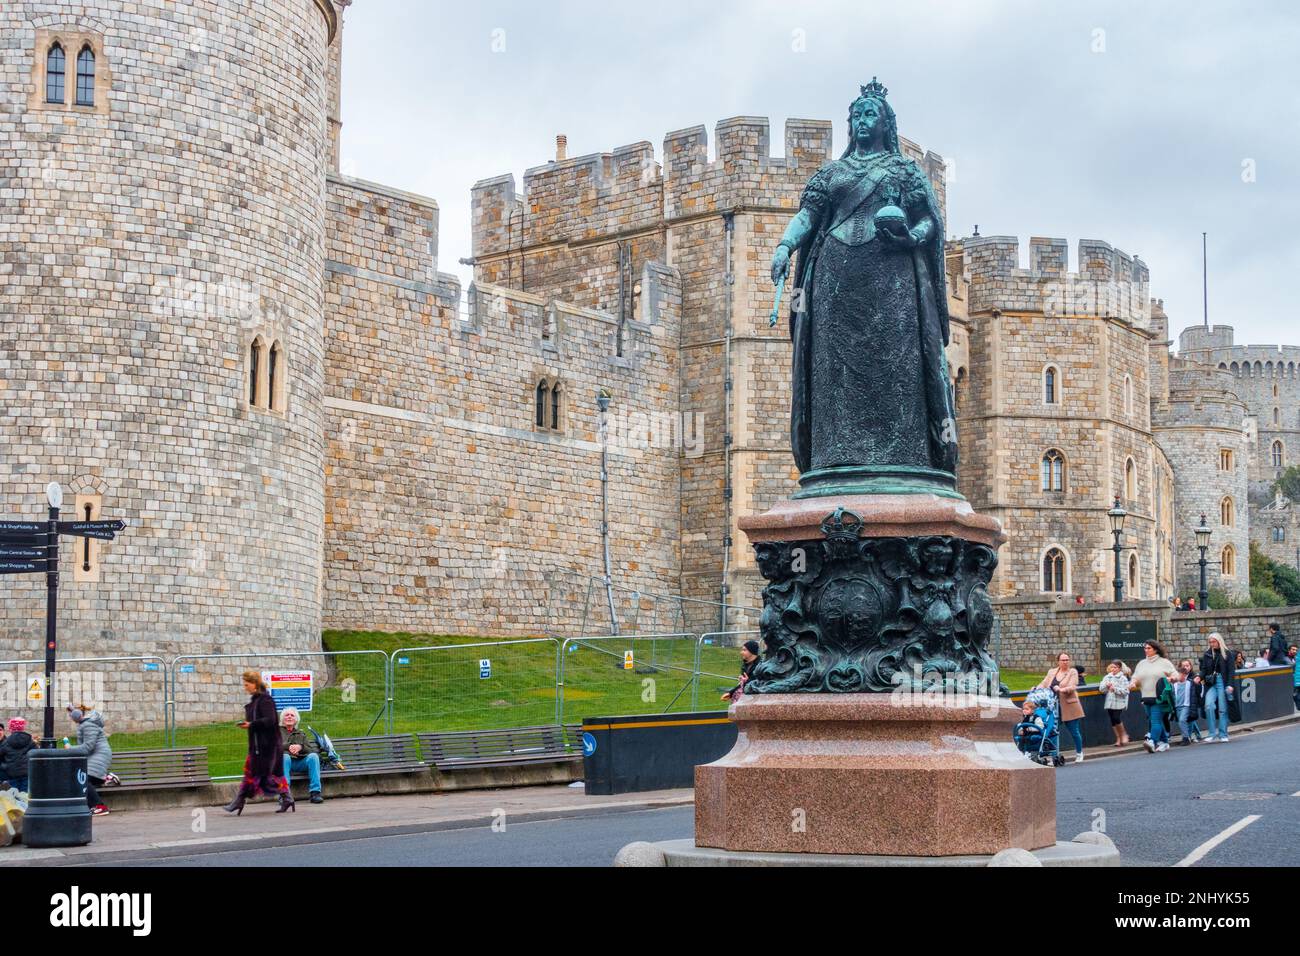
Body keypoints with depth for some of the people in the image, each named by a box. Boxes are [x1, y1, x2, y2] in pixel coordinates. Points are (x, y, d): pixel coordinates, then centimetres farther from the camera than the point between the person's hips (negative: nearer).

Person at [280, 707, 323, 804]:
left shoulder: (301, 733, 31)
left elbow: (311, 750, 15)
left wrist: (301, 747, -7)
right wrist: (288, 746, -10)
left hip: (300, 762, 2)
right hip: (285, 761, -2)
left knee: (313, 756, -29)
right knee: (285, 757, -38)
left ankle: (315, 792, -36)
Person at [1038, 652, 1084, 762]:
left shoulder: (1073, 672, 1)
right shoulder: (1052, 672, 15)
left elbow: (1072, 687, -12)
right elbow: (1043, 684, 11)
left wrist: (1062, 689, -29)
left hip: (1069, 708, -3)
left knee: (1074, 731, 6)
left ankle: (1079, 753, 24)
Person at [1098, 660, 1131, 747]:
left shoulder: (1123, 678, -4)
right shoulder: (1107, 677, 11)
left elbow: (1125, 691, -12)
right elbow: (1101, 689, 6)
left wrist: (1115, 689, -19)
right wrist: (1106, 686, -14)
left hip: (1119, 703, -5)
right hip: (1109, 703, 5)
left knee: (1117, 719, -14)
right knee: (1113, 721, 7)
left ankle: (1124, 735, 9)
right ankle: (1118, 738, 17)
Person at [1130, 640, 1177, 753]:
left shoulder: (1164, 662, 4)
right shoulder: (1141, 664, 18)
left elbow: (1175, 674, 5)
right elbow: (1136, 678, 19)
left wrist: (1171, 678, -17)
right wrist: (1133, 683, -3)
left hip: (1159, 698, -5)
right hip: (1147, 698, 5)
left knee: (1155, 720, -16)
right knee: (1156, 721, 9)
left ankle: (1152, 741, -28)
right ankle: (1164, 742, 19)